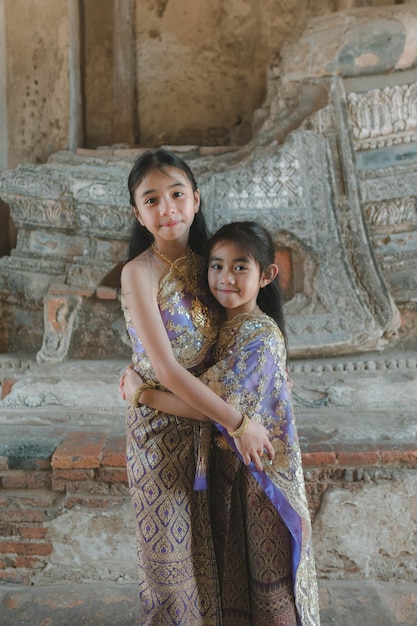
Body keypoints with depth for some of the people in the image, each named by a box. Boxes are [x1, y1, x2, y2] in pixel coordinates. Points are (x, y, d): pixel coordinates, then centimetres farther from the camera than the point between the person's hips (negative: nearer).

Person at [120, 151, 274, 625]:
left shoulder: (201, 265, 1)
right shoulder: (140, 272, -18)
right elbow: (167, 370, -23)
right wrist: (238, 423, -21)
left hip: (205, 419, 6)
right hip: (160, 425, -6)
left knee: (207, 540, 21)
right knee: (169, 547, 11)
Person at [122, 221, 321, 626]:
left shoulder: (261, 334, -23)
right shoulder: (223, 326, 3)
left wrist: (142, 394, -20)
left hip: (262, 466, -8)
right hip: (229, 460, 8)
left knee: (266, 565, 11)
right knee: (233, 559, 22)